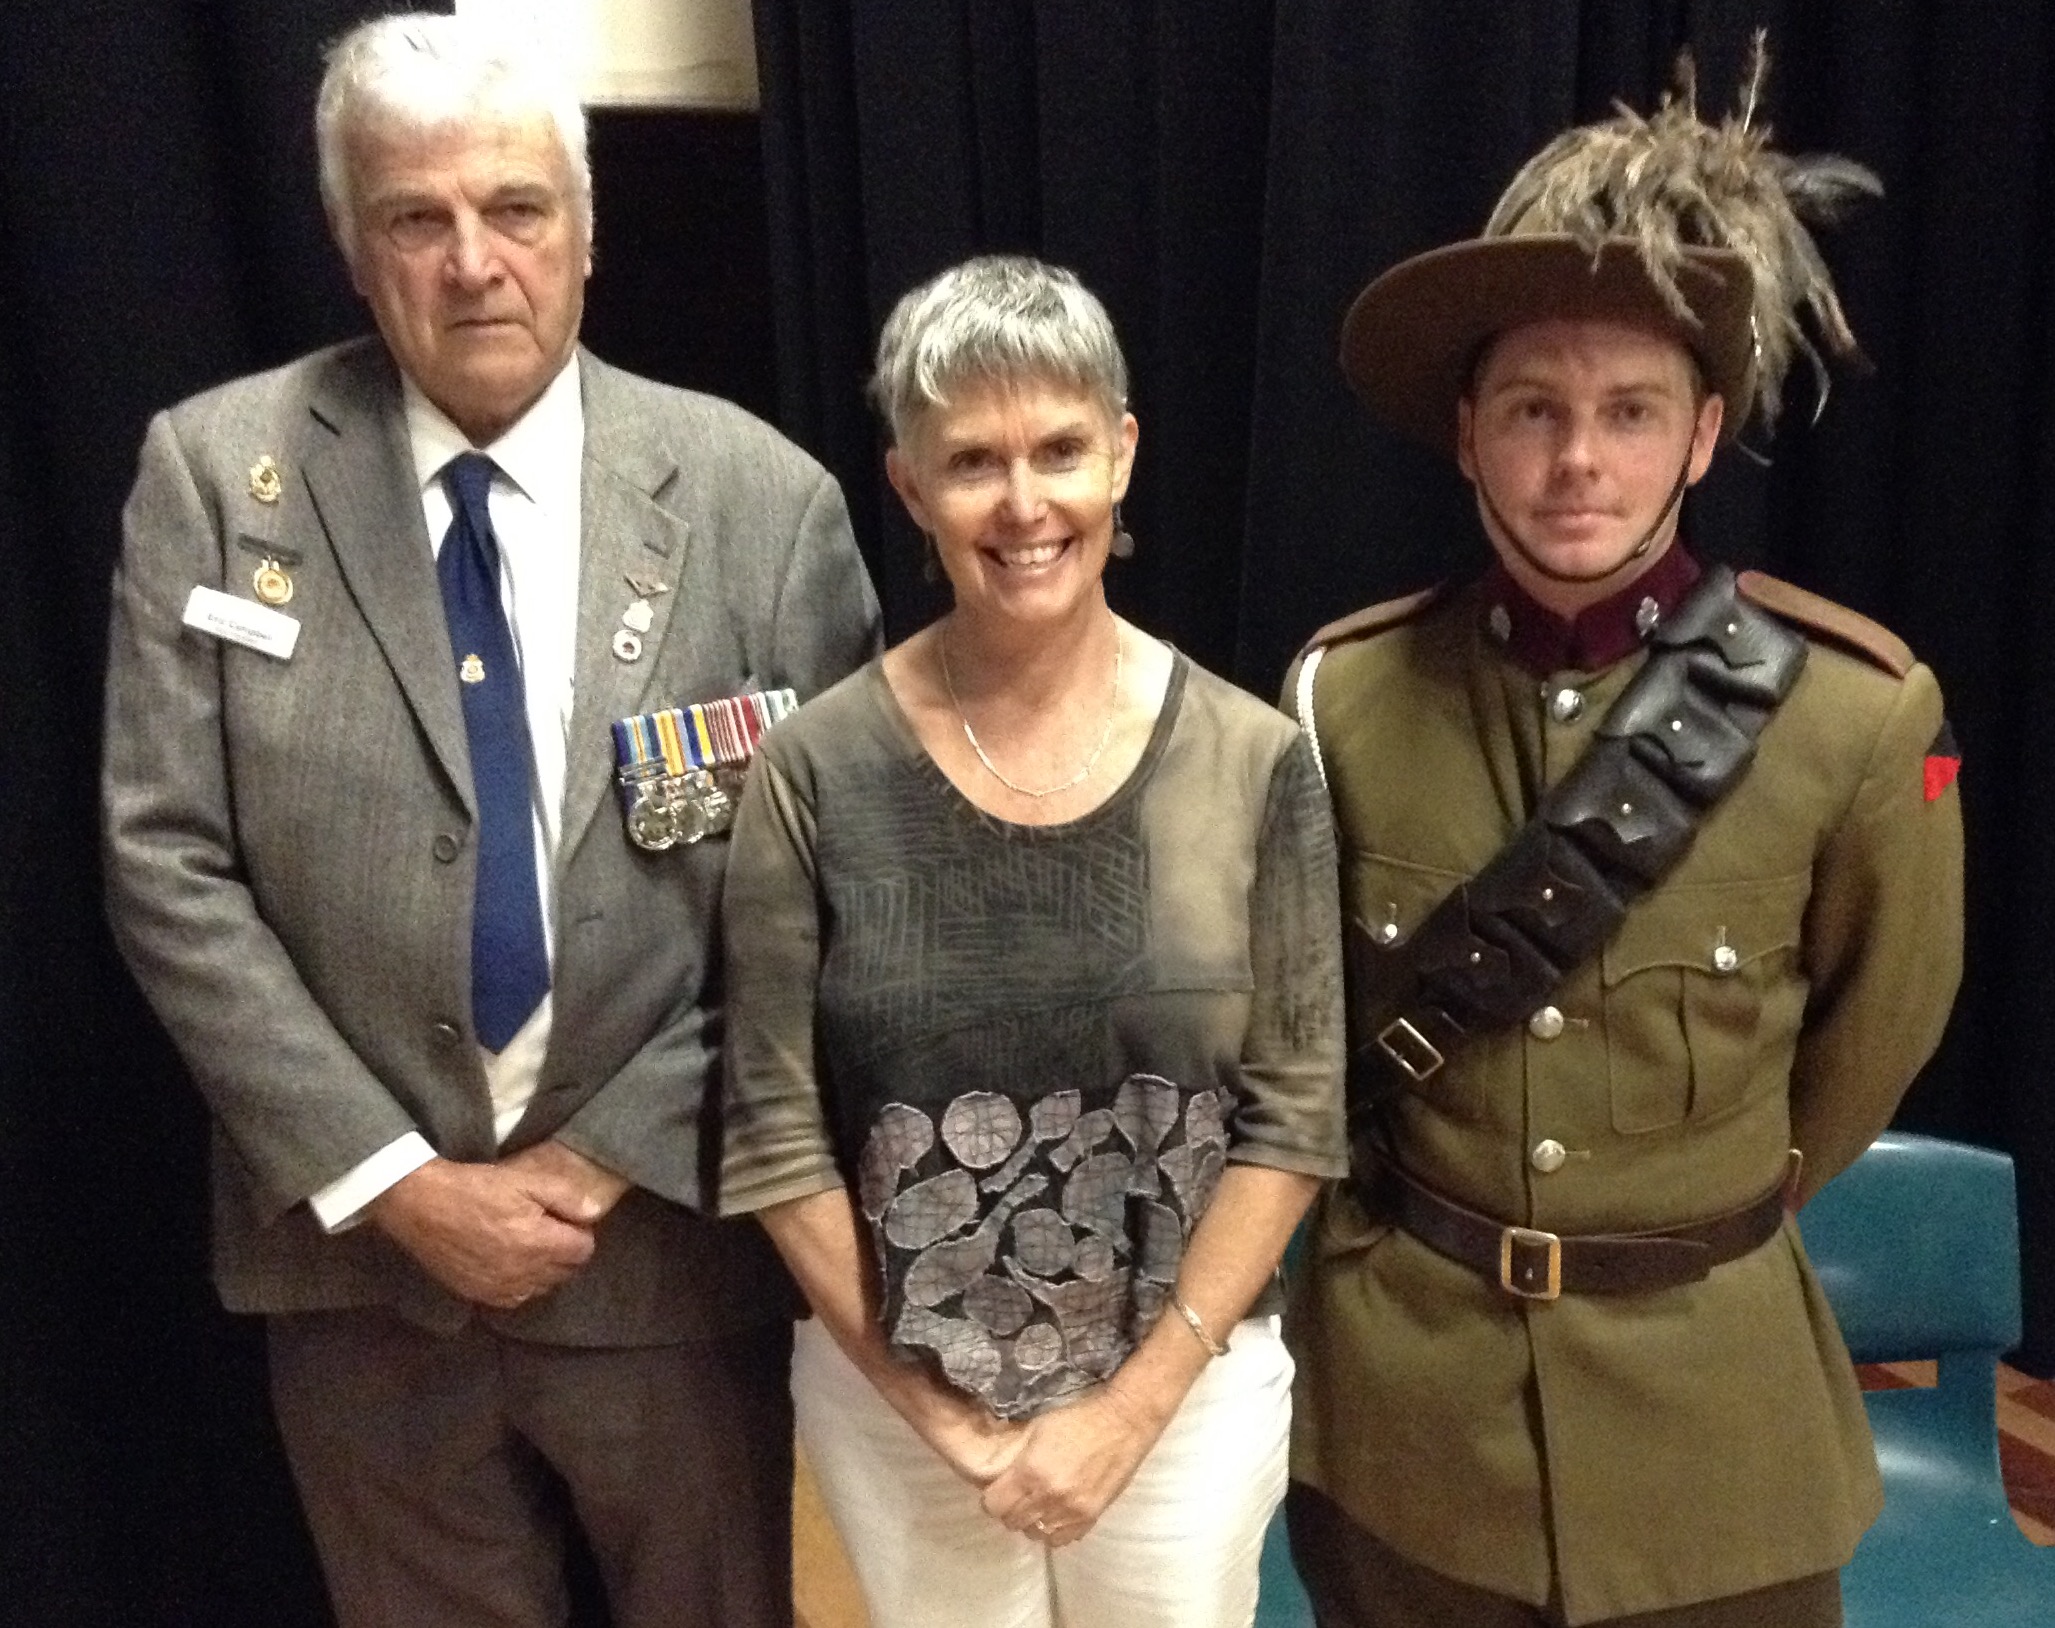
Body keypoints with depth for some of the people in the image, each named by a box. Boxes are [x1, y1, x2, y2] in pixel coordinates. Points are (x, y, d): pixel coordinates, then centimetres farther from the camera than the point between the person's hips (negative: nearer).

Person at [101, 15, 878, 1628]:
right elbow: (167, 863, -6)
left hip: (670, 1243, 0)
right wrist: (394, 1180, -11)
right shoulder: (217, 470, -4)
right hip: (360, 1255, 1)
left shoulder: (763, 495, -6)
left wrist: (619, 1154, -10)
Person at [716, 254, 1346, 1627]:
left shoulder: (1252, 761, -10)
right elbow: (776, 1132, -7)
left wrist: (1133, 1404, -8)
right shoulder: (818, 772, -12)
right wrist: (941, 1414, -6)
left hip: (1190, 1388, 1)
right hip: (894, 1399, 0)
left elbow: (1295, 1114, -6)